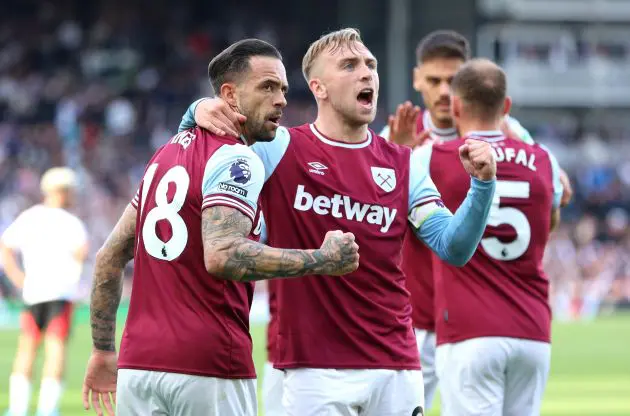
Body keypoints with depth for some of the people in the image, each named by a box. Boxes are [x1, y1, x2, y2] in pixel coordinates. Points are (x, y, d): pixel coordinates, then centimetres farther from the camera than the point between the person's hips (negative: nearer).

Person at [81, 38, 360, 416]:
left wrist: (104, 350, 26)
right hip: (210, 371, -7)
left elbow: (111, 257, 20)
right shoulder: (237, 161, -8)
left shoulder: (166, 155, 18)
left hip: (138, 366, 8)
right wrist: (321, 260, -17)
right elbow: (221, 255, -24)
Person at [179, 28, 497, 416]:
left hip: (397, 368, 3)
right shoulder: (278, 148, 2)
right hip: (315, 367, -3)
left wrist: (482, 184, -12)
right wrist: (200, 109, -12)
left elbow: (454, 248, 4)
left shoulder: (401, 164, 10)